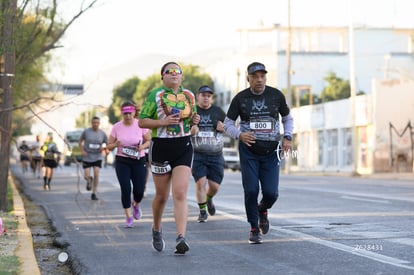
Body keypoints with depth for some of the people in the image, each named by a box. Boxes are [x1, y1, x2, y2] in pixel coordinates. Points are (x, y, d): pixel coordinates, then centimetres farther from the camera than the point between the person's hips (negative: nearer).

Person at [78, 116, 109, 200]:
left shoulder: (102, 134, -4)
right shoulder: (86, 131, -6)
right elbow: (80, 142, 7)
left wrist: (104, 148, -19)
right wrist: (82, 151, -8)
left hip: (97, 157, 0)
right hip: (87, 157, 0)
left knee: (96, 174, -16)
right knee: (86, 176, -4)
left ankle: (94, 194, -4)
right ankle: (89, 180, 36)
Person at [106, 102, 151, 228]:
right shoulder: (116, 127, -2)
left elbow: (149, 141, 6)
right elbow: (109, 146, 4)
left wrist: (143, 146, -16)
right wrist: (115, 144, -19)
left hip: (138, 161, 0)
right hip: (122, 162, 0)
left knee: (139, 191, -2)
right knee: (125, 189, -10)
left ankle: (135, 204, 35)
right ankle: (128, 217, 5)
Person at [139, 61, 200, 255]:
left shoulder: (189, 95, 11)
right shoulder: (155, 96, -2)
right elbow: (142, 122, -4)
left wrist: (195, 119, 3)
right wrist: (163, 122, -18)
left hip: (184, 148, 2)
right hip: (161, 147, -2)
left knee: (180, 195, -11)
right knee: (161, 195, 9)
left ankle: (181, 238, -19)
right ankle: (156, 230, 35)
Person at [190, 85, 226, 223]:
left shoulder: (218, 111, 9)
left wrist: (223, 127, -6)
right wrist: (190, 131, -17)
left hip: (216, 155, 2)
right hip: (197, 155, -2)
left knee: (215, 186, 0)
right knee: (200, 182, -12)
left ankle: (209, 199, 35)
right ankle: (202, 211, 3)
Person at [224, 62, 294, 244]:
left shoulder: (276, 95, 0)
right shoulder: (240, 98, -3)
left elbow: (287, 118, 14)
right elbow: (228, 124, 1)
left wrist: (287, 137, -4)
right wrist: (240, 135, -20)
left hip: (271, 152, 1)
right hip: (249, 151, -1)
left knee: (271, 193, -8)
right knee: (251, 190, -9)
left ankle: (263, 210, 28)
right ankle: (254, 228, 10)